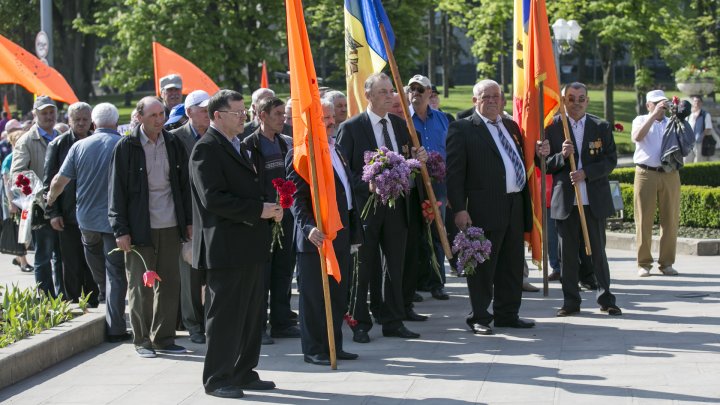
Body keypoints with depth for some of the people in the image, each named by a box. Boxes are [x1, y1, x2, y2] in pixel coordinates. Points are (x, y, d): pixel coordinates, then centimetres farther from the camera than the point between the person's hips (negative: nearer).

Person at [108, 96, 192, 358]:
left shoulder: (173, 144, 8)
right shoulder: (126, 148, -4)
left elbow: (184, 185, 13)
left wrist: (189, 221, 9)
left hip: (171, 227, 4)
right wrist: (121, 230, -9)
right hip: (140, 227, -4)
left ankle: (163, 338, 16)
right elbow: (117, 191, -4)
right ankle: (142, 341, 13)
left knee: (170, 284, 6)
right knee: (140, 287, 3)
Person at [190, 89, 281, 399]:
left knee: (251, 314, 14)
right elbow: (213, 198, -21)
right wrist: (259, 210, -20)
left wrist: (270, 208, 5)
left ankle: (244, 373, 23)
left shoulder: (238, 147, 18)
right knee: (225, 315, -3)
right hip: (225, 248, -10)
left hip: (250, 245, 10)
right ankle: (217, 379, 6)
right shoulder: (206, 149, -13)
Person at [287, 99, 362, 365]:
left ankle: (334, 346, 23)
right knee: (314, 296, 0)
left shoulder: (336, 150, 17)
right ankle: (314, 350, 7)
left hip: (341, 234, 9)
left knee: (338, 295, 14)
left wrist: (354, 231, 21)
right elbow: (297, 198, -18)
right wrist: (308, 227, -30)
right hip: (317, 236, -9)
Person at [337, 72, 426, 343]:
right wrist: (366, 186, -21)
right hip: (365, 206, -5)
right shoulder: (350, 128, -6)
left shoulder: (400, 125, 11)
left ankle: (393, 321, 18)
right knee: (364, 267, 3)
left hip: (396, 205, 5)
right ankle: (360, 324, 11)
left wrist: (419, 159, -4)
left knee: (396, 265, 9)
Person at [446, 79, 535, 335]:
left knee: (513, 265, 12)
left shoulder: (511, 126, 17)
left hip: (515, 206, 7)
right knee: (483, 266, -1)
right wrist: (459, 209, -15)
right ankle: (480, 318, 6)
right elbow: (454, 172, -9)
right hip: (485, 208, -7)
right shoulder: (462, 129, -4)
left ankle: (507, 314, 22)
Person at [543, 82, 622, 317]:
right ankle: (571, 302, 12)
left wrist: (586, 173, -14)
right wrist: (562, 156, -18)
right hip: (565, 200, 0)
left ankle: (605, 299, 15)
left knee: (598, 251, 6)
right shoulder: (553, 128, 3)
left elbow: (611, 160, 0)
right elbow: (546, 165, 2)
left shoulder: (601, 127, 5)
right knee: (568, 253, 4)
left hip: (595, 200, 0)